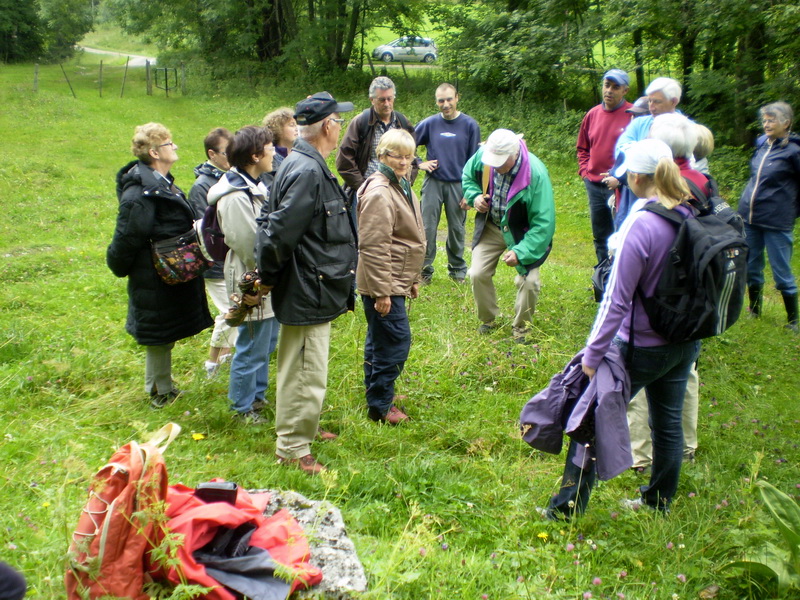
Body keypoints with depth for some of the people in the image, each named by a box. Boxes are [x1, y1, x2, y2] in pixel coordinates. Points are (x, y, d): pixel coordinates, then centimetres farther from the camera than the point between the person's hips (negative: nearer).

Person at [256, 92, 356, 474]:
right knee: (307, 375, 2)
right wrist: (268, 278, -13)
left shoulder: (303, 164, 10)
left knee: (299, 371, 24)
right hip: (308, 293, -11)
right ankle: (293, 449, 15)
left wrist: (269, 277, 16)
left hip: (310, 290, 11)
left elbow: (272, 224, 16)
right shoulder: (307, 171, -24)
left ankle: (299, 430, 41)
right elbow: (280, 232, -28)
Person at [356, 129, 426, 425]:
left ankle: (377, 394, 32)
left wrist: (413, 278, 22)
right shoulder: (379, 193, -20)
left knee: (379, 340, 19)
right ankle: (380, 405, 8)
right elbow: (373, 247, -24)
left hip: (396, 282, 10)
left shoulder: (402, 187, 12)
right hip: (384, 284, -10)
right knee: (396, 342, -4)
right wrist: (382, 291, -24)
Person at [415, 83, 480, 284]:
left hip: (458, 185, -1)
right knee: (427, 228, 1)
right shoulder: (429, 124, 1)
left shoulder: (470, 125, -1)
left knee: (457, 229, 8)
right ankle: (424, 270, 11)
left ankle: (458, 270, 23)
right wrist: (419, 164, -2)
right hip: (433, 183, 1)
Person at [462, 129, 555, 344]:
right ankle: (488, 320, 24)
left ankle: (521, 327, 13)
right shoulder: (483, 155, -18)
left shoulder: (536, 174, -32)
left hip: (523, 233, -3)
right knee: (478, 274, -2)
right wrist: (474, 196, -14)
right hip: (490, 227, 4)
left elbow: (543, 223, -28)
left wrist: (521, 252, -35)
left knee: (528, 280, -13)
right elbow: (468, 176, 7)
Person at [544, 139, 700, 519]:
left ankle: (570, 504, 16)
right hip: (685, 344, 7)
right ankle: (660, 501, 36)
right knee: (668, 422, 19)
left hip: (642, 347, -7)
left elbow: (617, 299, -22)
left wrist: (593, 353, -15)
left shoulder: (641, 224, -24)